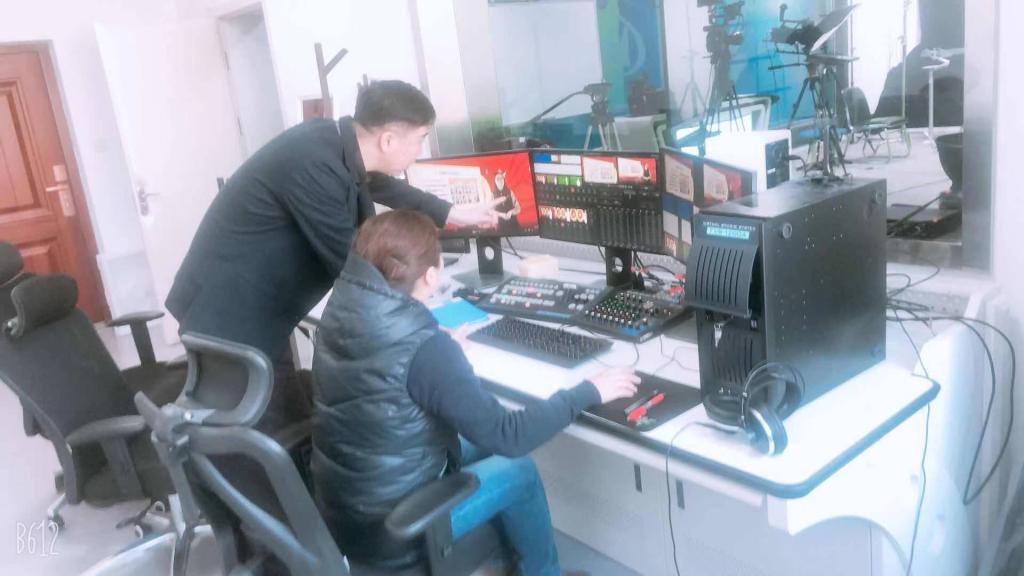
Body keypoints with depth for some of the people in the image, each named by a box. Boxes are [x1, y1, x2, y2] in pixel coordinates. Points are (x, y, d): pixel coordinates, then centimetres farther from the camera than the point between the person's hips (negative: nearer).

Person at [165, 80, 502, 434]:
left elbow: (383, 187, 19)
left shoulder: (338, 141, -3)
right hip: (229, 315, -9)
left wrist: (454, 214, 29)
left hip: (255, 305, 9)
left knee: (292, 426, 18)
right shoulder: (314, 166, -30)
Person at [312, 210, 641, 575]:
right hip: (382, 531, -7)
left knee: (479, 443, 22)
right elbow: (508, 437, -25)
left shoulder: (342, 306, -8)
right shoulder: (423, 347, -31)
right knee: (518, 470, 11)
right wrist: (588, 392, -13)